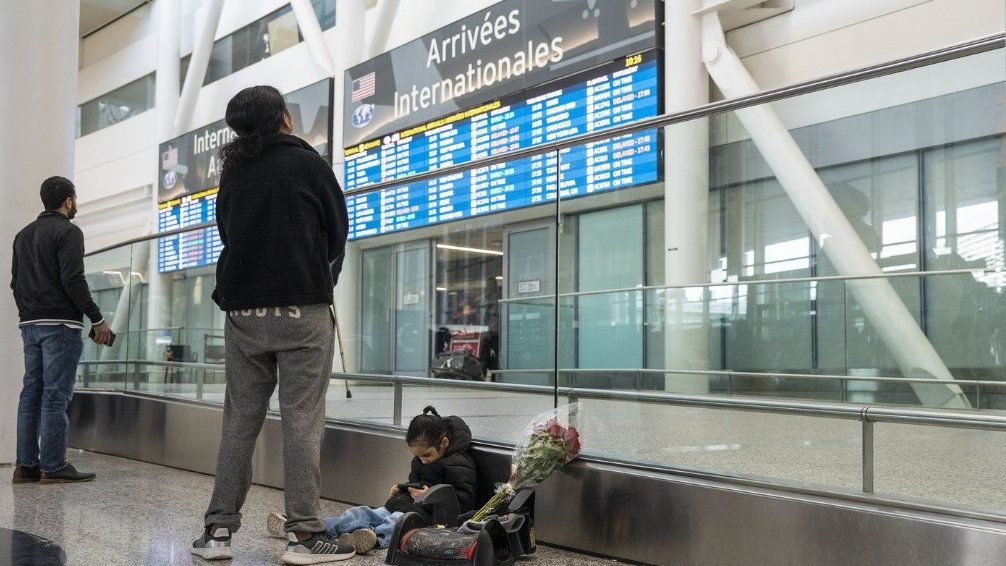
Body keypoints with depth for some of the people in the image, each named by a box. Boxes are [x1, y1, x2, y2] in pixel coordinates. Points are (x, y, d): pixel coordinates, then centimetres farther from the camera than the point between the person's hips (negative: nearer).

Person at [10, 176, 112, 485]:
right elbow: (73, 280, -16)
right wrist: (97, 320, -13)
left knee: (31, 393, 8)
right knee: (56, 395, -7)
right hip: (61, 324, -8)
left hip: (30, 325, 8)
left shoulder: (23, 234, 18)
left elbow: (16, 282, 19)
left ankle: (26, 465, 8)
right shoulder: (68, 231, -7)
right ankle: (53, 467, -6)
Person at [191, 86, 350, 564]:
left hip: (242, 309, 5)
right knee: (302, 420, -4)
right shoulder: (306, 162, -2)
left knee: (240, 419, 9)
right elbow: (338, 231, 5)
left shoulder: (232, 172, 11)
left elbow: (227, 233, 17)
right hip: (301, 309, -5)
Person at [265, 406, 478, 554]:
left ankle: (374, 536, -68)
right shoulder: (421, 461, 20)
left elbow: (464, 501, -18)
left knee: (398, 520, -37)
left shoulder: (459, 465, -11)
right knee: (361, 513, -5)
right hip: (399, 508, 8)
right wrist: (401, 490, 16)